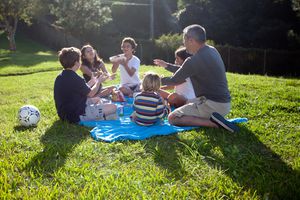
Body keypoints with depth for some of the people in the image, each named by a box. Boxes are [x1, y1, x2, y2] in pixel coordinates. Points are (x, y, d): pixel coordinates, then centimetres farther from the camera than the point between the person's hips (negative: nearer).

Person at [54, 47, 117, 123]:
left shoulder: (60, 77, 6)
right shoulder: (75, 79, -22)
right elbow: (90, 94, -6)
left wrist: (92, 81, 21)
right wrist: (99, 81, 10)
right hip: (77, 116, -10)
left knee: (97, 99, 27)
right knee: (113, 107, -12)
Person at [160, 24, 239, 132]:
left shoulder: (195, 60, -20)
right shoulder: (212, 50, 7)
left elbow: (174, 80, -7)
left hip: (212, 105, -9)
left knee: (172, 118, -10)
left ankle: (212, 122, -16)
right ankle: (214, 118, 8)